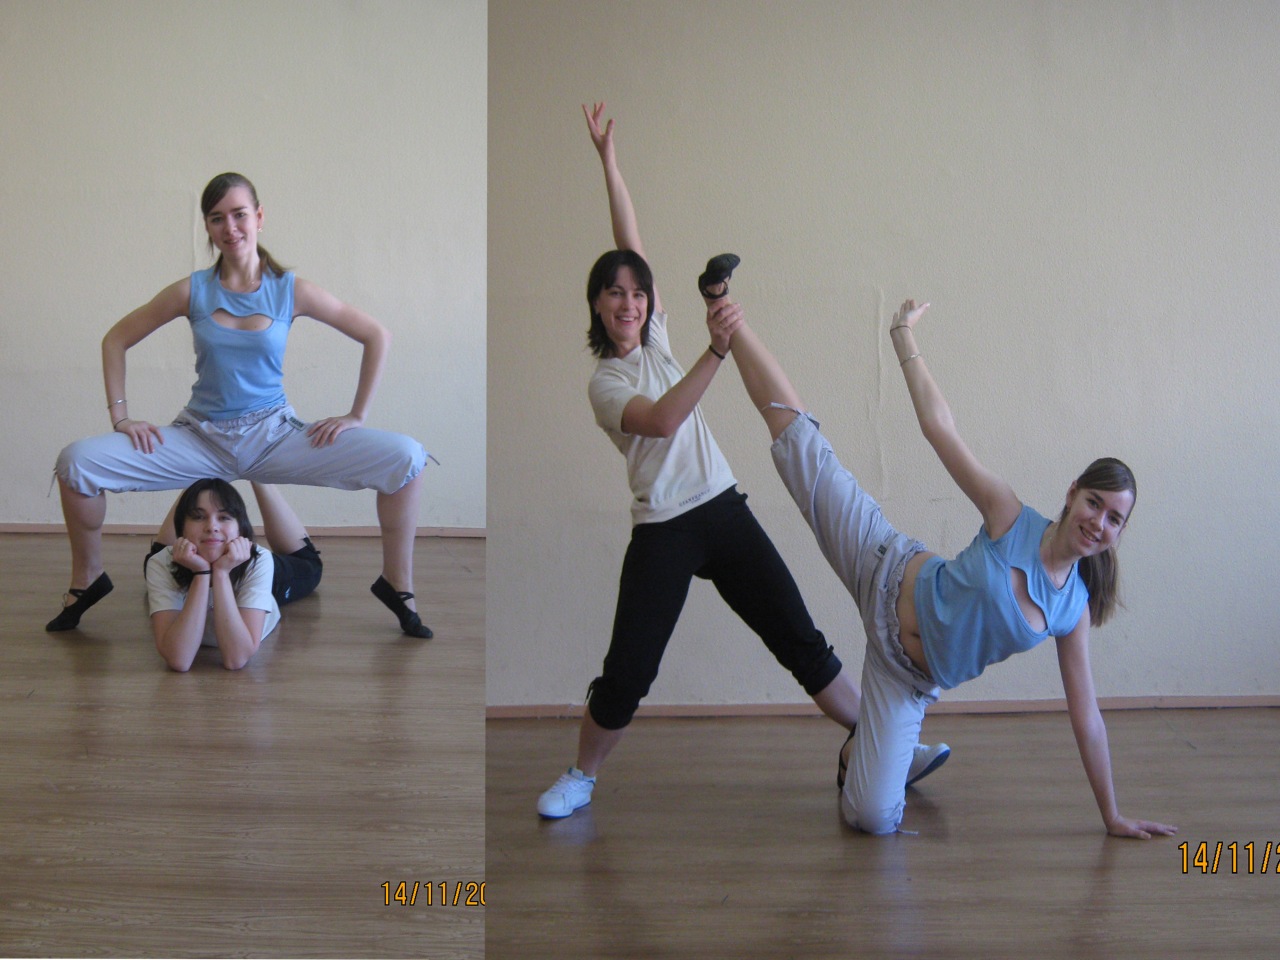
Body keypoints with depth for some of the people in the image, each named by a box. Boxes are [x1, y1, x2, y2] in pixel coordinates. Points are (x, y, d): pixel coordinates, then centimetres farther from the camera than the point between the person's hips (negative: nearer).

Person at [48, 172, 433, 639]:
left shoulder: (291, 291, -3)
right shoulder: (192, 292, -1)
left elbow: (376, 336, 2)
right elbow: (116, 340, 8)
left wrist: (357, 416, -2)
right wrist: (120, 416, -2)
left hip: (274, 435, -1)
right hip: (201, 438, 1)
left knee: (406, 458, -21)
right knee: (76, 463, -20)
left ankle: (397, 586, -1)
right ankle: (87, 581, 7)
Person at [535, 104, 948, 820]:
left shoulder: (656, 337, 11)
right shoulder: (604, 382, -3)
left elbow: (633, 246, 4)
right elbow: (663, 419, -23)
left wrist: (610, 159, -2)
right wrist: (716, 353, -30)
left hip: (723, 510, 5)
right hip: (663, 532, -4)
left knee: (801, 641, 3)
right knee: (625, 677, -6)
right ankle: (581, 780, 15)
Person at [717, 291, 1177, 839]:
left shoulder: (1074, 610, -8)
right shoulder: (1010, 517, -16)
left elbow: (1087, 718, 0)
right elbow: (938, 426, -14)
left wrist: (1113, 817, 1)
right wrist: (904, 339, -16)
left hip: (914, 678, 3)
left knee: (873, 818, -8)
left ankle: (858, 752, 28)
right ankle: (735, 329, 8)